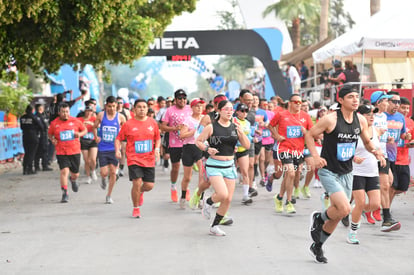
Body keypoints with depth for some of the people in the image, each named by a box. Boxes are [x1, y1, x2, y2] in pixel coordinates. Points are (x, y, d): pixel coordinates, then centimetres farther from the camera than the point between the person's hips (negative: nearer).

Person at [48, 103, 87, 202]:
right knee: (64, 171, -17)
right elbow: (49, 134, 15)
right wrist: (52, 139, -6)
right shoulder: (54, 123, -1)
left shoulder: (75, 121, 0)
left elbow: (85, 130, 12)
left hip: (75, 151, 2)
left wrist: (80, 134, -9)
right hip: (61, 152, -2)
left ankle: (73, 180, 51)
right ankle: (65, 194, -9)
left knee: (75, 174, 12)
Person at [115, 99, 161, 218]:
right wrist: (117, 150, -13)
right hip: (134, 159, -3)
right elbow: (118, 139, 4)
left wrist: (157, 149, -3)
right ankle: (136, 209, 7)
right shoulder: (128, 124, -3)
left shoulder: (152, 122, 5)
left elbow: (157, 138, 15)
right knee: (137, 183, -15)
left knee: (149, 185, -1)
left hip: (149, 159, 3)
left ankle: (140, 192, 38)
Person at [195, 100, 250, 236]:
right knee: (223, 194, -21)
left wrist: (241, 133, -13)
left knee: (228, 199, 3)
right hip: (214, 166, -5)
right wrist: (207, 148, -18)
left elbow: (247, 146, 3)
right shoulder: (211, 127, -6)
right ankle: (208, 202, 14)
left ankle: (214, 226, 19)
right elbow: (198, 141, 0)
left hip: (230, 166, 5)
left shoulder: (235, 128, 5)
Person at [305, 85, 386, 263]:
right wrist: (315, 156, -20)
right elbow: (309, 135, -7)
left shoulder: (361, 120, 0)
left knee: (338, 214, 12)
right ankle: (318, 218, 9)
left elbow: (367, 142, 15)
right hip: (328, 172, -6)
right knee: (344, 209, -23)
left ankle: (317, 246, 32)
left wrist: (376, 152, -7)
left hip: (346, 173, 6)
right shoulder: (330, 119, -16)